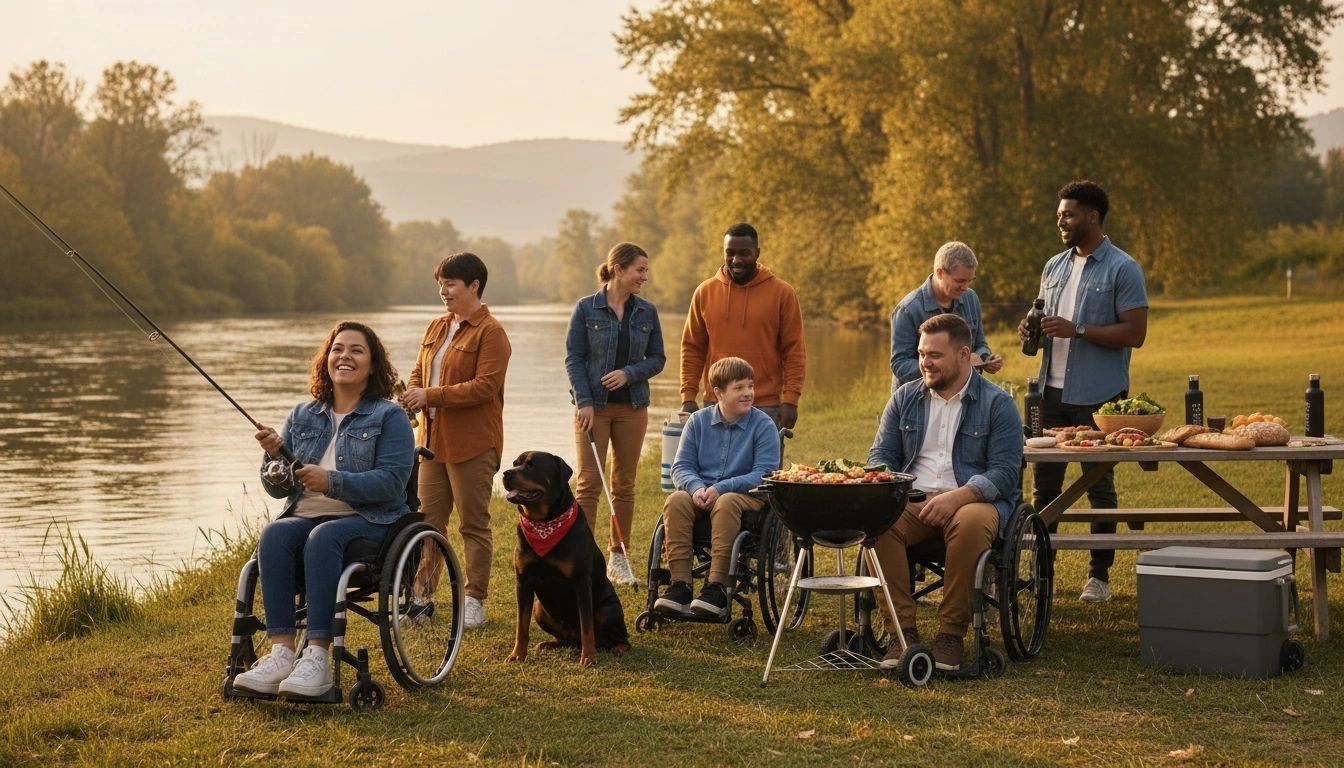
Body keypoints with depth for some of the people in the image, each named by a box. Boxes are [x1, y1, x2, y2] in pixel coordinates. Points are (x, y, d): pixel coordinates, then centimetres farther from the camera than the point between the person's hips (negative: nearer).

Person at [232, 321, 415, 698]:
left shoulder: (388, 417, 4)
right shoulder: (302, 416, 18)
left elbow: (391, 483, -10)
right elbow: (277, 489, 16)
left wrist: (333, 482, -21)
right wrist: (275, 457, -6)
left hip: (368, 521, -4)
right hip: (305, 516, 4)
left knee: (323, 537, -36)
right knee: (274, 534, -30)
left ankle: (317, 656, -43)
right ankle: (282, 652, -38)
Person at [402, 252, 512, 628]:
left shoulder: (490, 332, -10)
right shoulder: (436, 328, 15)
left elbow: (485, 386, -18)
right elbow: (419, 373, 20)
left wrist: (431, 395, -20)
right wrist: (412, 395, -4)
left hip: (472, 445, -7)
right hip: (433, 439, 7)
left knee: (473, 524, 1)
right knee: (428, 520, 10)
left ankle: (475, 601, 8)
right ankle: (421, 595, 19)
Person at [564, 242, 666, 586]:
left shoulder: (647, 312, 6)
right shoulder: (587, 309, -3)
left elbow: (657, 358, 9)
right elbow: (573, 358, -4)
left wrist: (629, 373, -10)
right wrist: (584, 402, -13)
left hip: (632, 406, 3)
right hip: (593, 406, -3)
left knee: (624, 484, 7)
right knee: (589, 483, -6)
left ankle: (619, 557, 15)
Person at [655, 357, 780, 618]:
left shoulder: (763, 425, -1)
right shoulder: (698, 421, 9)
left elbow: (764, 474, -10)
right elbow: (681, 466, 6)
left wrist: (721, 488, -21)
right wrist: (696, 487, -17)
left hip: (747, 495, -3)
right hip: (701, 493, 3)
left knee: (726, 503, -37)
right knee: (676, 501, -28)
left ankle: (716, 587, -38)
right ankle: (680, 585, -30)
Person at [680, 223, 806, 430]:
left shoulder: (782, 293, 0)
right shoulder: (705, 292, 6)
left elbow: (794, 352, -1)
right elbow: (692, 349, 9)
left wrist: (790, 401, -9)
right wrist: (688, 397, 1)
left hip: (765, 409, -2)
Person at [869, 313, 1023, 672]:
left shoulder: (997, 404, 3)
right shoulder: (905, 398, 16)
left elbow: (1005, 472, -6)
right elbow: (881, 455, 15)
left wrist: (957, 497, -22)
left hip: (973, 500, -3)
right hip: (911, 500, 3)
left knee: (971, 523, -39)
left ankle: (952, 632, -25)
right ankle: (902, 628, -25)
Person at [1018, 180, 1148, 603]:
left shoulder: (1122, 269, -6)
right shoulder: (1054, 267, 14)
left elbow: (1135, 332, -12)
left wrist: (1077, 330, -20)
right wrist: (1032, 329, 0)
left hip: (1098, 396, -6)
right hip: (1054, 390, 6)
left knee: (1099, 486, 4)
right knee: (1044, 483, 7)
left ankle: (1100, 576, 11)